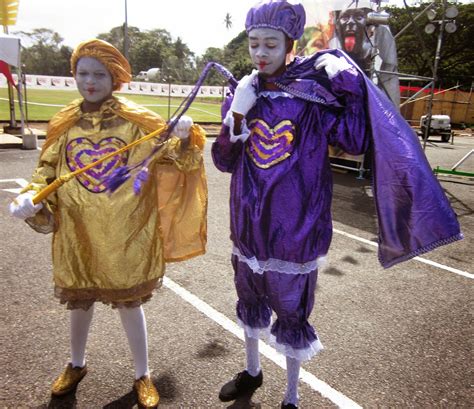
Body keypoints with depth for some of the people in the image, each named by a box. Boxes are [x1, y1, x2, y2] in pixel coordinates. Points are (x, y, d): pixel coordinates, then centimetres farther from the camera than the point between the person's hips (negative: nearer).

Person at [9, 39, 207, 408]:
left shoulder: (136, 121, -6)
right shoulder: (65, 124, 2)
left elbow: (174, 156, -6)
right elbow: (48, 170, 7)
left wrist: (183, 138, -27)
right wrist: (31, 198, -12)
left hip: (124, 232, -3)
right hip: (78, 231, 3)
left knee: (129, 301, 9)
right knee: (79, 298, 20)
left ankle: (143, 376, 32)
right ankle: (77, 365, 48)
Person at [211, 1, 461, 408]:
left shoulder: (312, 93, -8)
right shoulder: (241, 93, 2)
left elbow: (356, 141, -16)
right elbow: (224, 161, -2)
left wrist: (349, 82, -22)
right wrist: (236, 116, -16)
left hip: (294, 226, -4)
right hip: (248, 222, 5)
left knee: (291, 311, 9)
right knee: (250, 300, 21)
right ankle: (252, 371, 48)